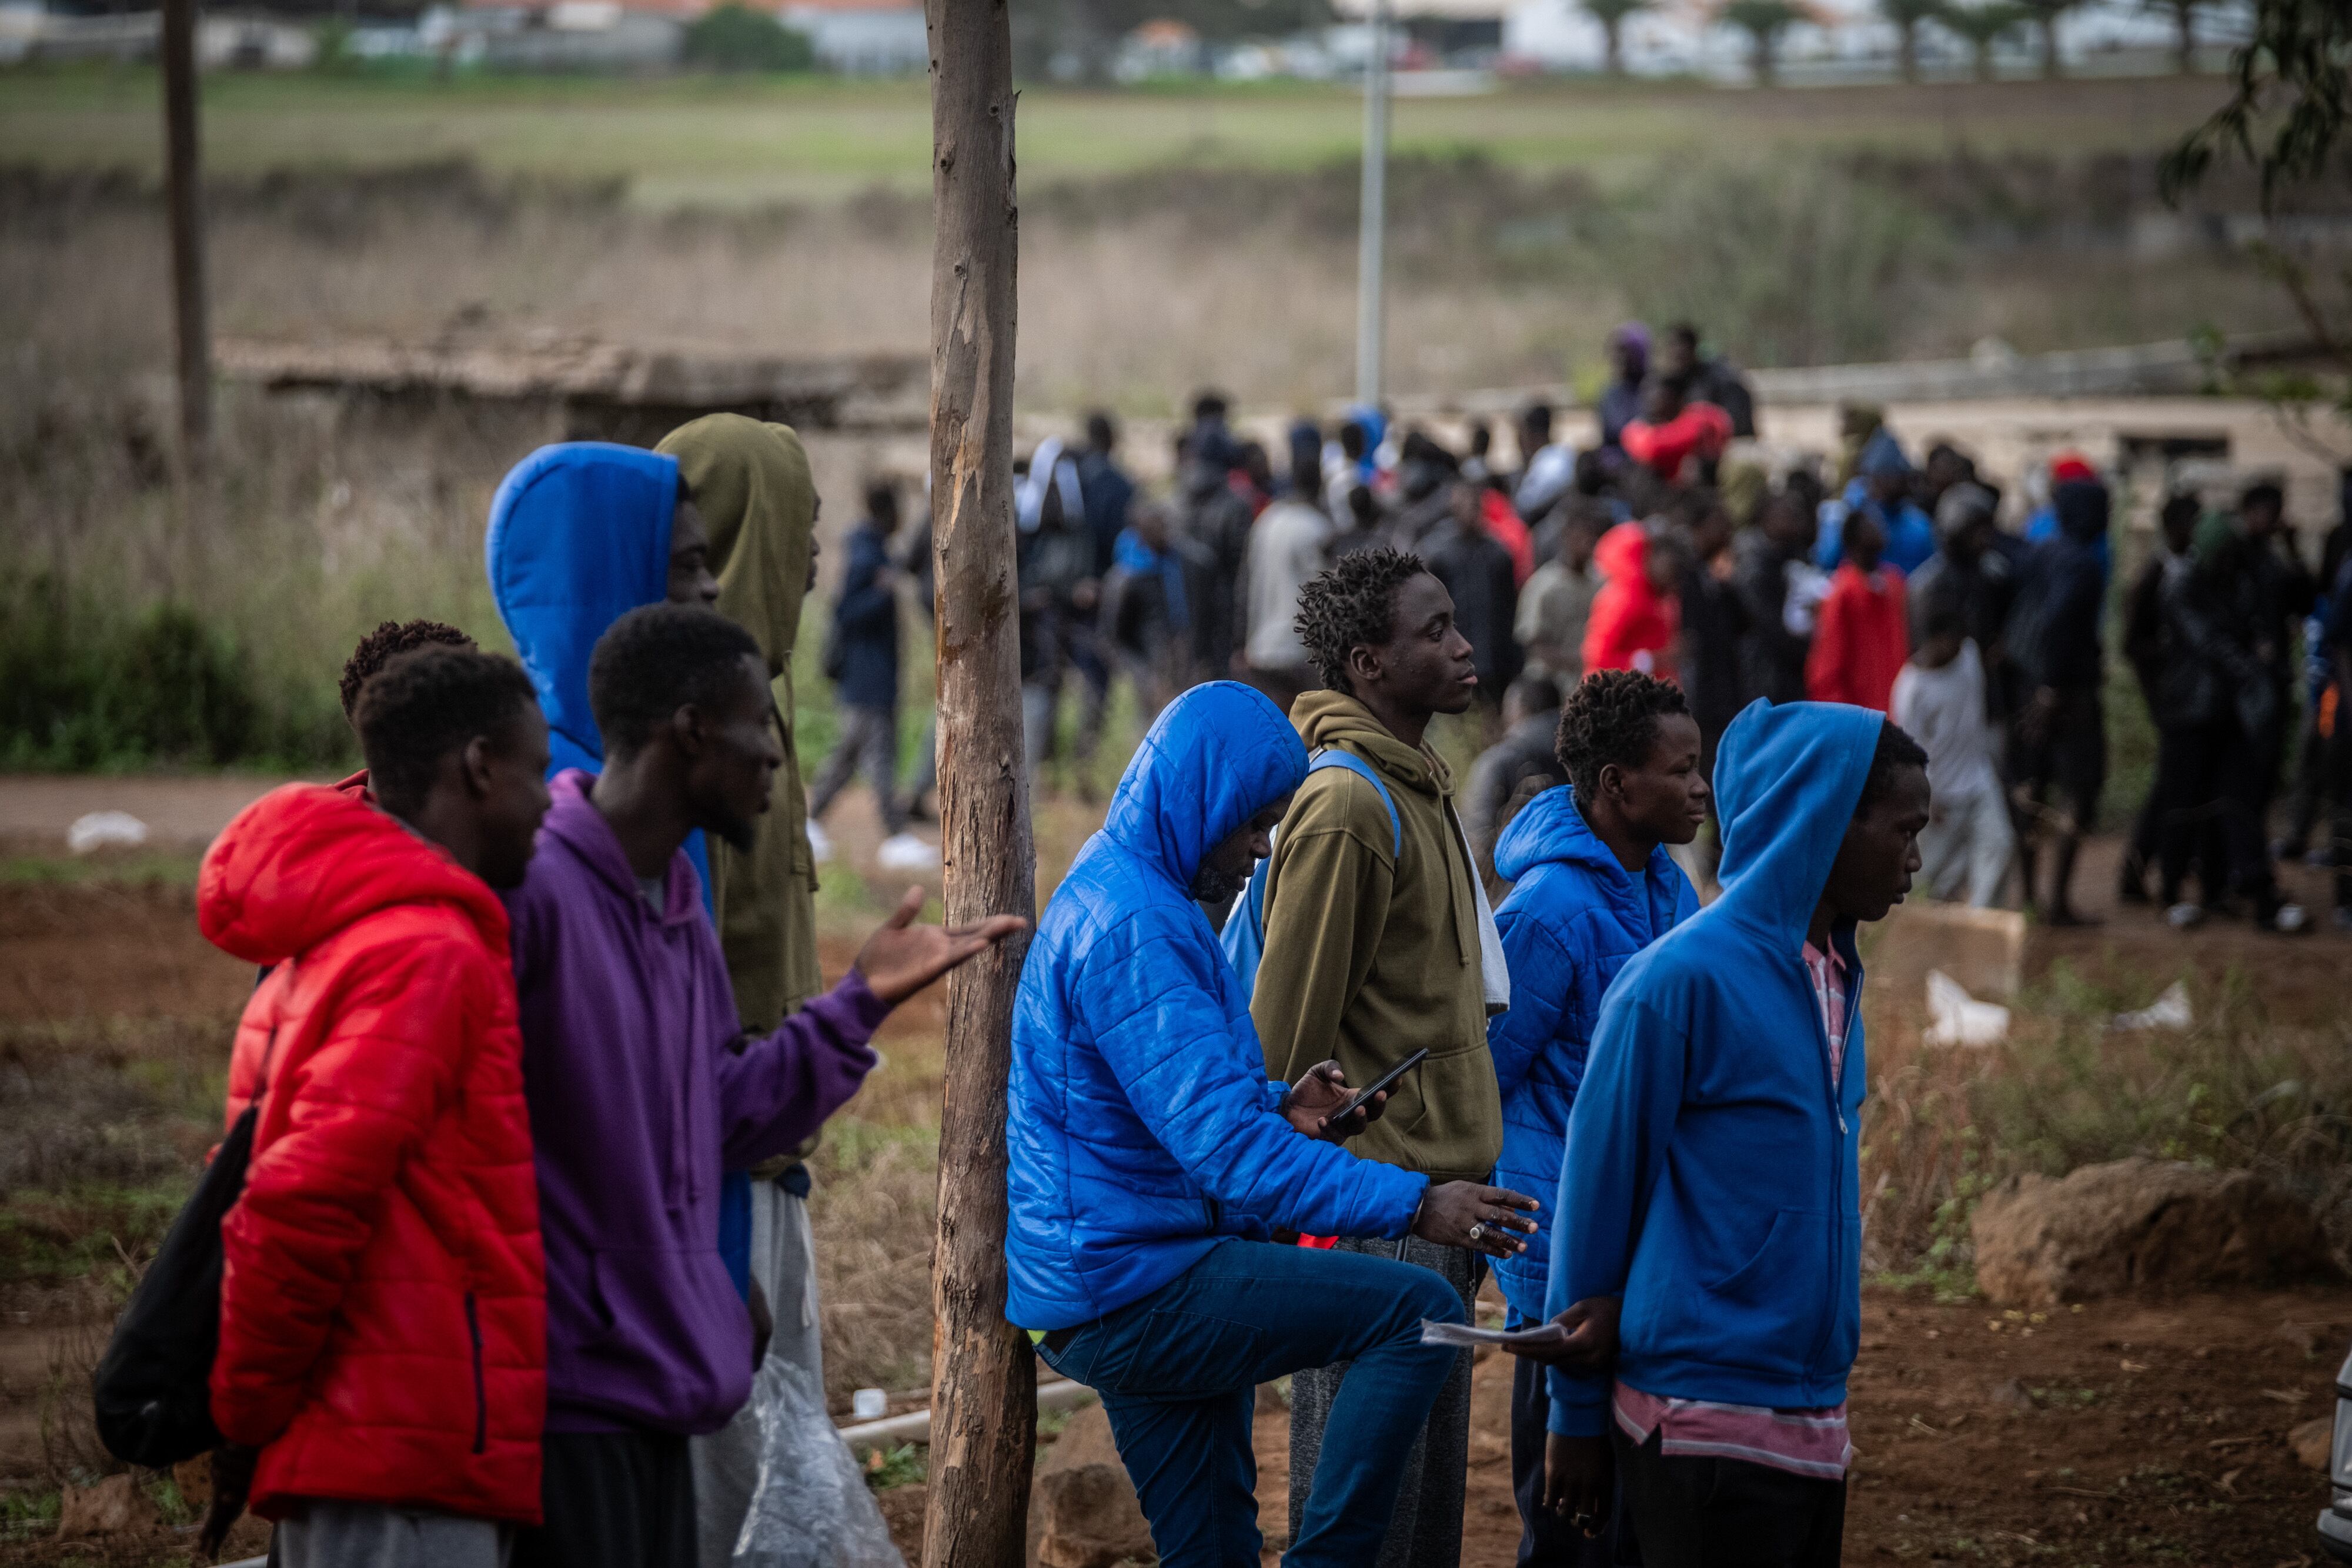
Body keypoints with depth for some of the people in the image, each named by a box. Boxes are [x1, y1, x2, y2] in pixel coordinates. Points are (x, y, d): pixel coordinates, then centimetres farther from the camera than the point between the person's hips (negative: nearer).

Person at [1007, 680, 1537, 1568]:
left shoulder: (1112, 892, 16)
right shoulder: (1134, 931, -19)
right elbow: (1228, 1153, -26)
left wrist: (1278, 1110, 7)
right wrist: (1413, 1206, -28)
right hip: (1135, 1287, -11)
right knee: (1420, 1312, -16)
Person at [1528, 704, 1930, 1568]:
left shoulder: (1836, 979, 12)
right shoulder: (1684, 979, -12)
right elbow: (1598, 1187, -7)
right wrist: (1577, 1416, -1)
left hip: (1813, 1422, 8)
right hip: (1702, 1422, -8)